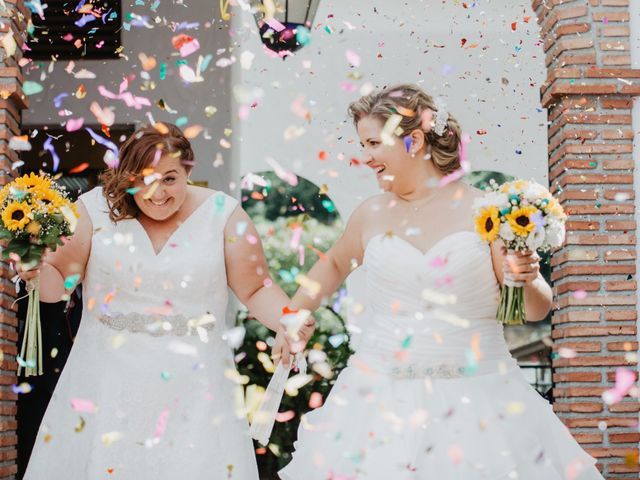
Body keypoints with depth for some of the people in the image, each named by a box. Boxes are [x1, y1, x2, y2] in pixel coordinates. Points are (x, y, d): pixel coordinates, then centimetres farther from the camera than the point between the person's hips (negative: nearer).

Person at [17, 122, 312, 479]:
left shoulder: (223, 216, -3)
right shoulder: (96, 209, -2)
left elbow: (256, 289, 3)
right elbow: (58, 281, 3)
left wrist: (287, 321, -15)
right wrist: (36, 271, -18)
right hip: (106, 382, 1)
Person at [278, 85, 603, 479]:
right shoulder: (372, 214, 4)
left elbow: (537, 310, -1)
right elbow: (335, 265, 27)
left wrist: (527, 281, -20)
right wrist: (293, 315, 18)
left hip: (476, 400, -2)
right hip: (383, 402, 2)